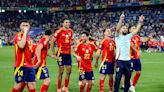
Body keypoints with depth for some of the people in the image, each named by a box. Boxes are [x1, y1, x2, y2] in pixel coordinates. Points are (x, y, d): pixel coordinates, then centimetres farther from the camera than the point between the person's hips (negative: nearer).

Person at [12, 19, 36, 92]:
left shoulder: (28, 37, 14)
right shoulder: (18, 36, -9)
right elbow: (21, 46, -30)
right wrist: (25, 32, -22)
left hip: (29, 65, 7)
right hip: (21, 65, -7)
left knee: (32, 84, 5)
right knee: (19, 85, 0)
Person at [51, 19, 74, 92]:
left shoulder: (71, 31, 9)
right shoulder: (59, 31, -9)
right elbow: (52, 42, -6)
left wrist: (70, 50, 15)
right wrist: (54, 52, -7)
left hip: (68, 53, 6)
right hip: (61, 53, -6)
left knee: (69, 71, 6)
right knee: (61, 71, -2)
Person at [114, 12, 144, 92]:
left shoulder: (128, 36, 15)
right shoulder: (118, 36, 1)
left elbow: (136, 30, 8)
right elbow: (117, 29, -18)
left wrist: (140, 22, -4)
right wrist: (121, 20, -32)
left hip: (127, 60, 6)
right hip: (120, 60, -6)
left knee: (128, 77, 12)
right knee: (118, 77, -4)